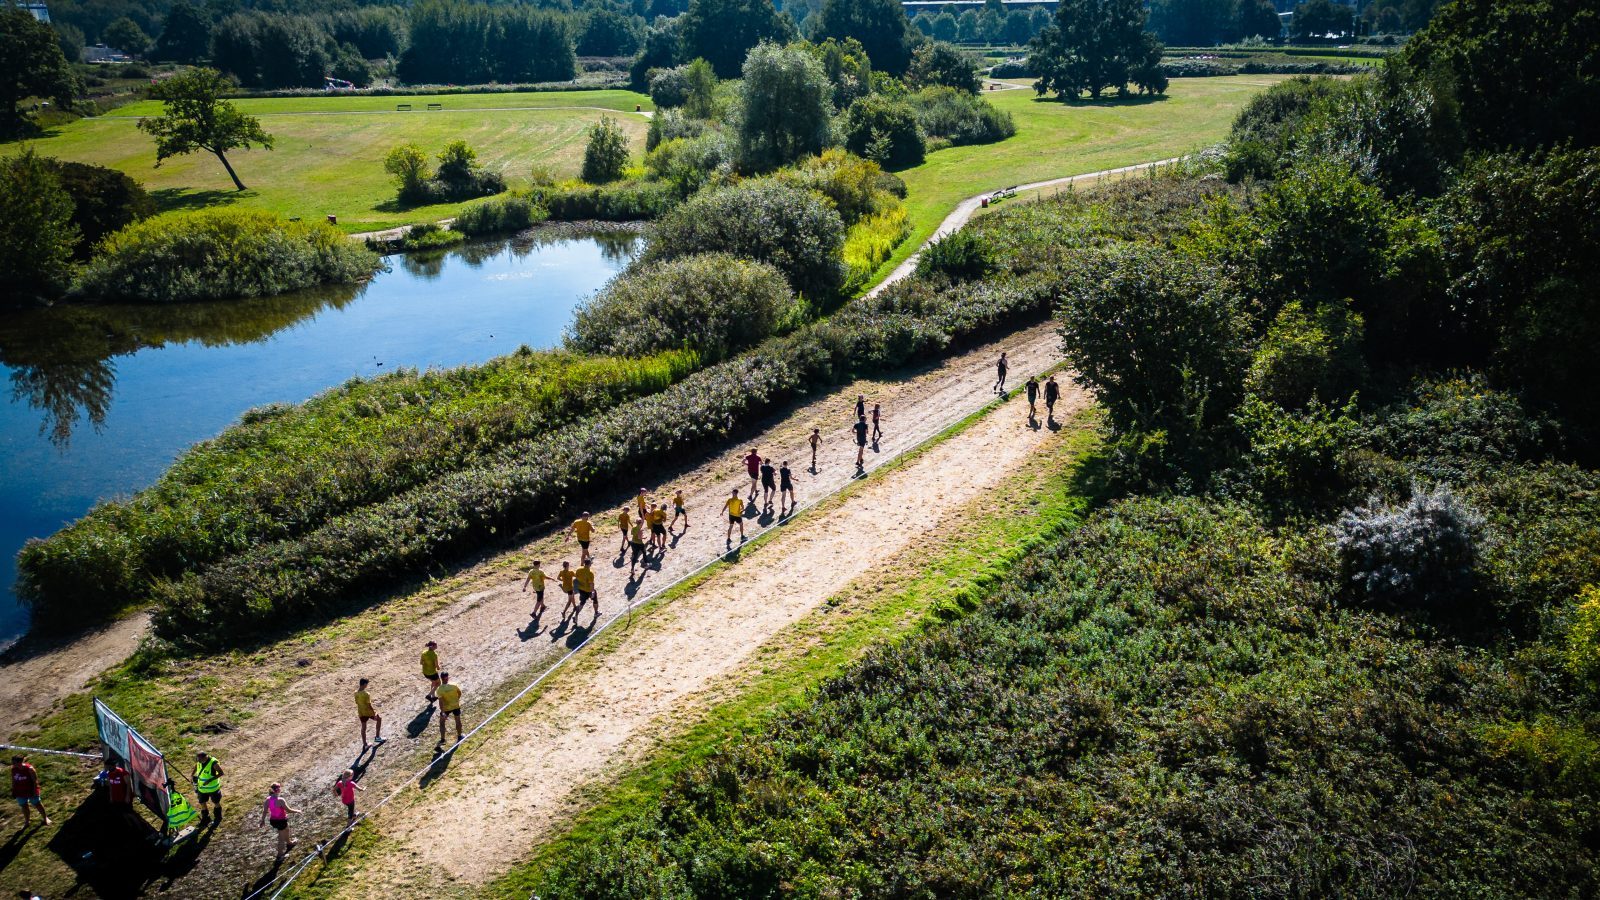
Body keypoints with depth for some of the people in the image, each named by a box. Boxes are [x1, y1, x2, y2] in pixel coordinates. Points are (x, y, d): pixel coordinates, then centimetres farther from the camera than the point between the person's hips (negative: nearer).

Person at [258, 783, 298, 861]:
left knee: (286, 831, 32)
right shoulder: (280, 800, -30)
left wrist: (263, 820, 16)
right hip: (281, 821, -7)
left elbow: (265, 811, 1)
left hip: (272, 820, 7)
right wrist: (297, 811, -3)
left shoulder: (268, 799, -9)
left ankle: (289, 843, 56)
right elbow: (288, 810, -21)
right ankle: (280, 856, 30)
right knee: (281, 838, 15)